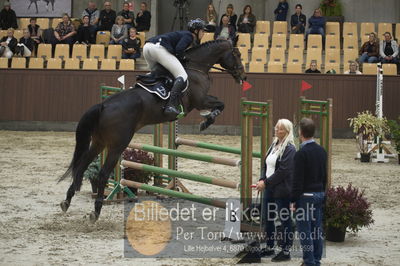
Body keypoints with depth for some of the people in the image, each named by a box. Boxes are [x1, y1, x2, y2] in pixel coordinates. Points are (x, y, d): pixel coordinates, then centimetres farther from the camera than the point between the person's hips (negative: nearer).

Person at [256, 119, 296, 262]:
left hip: (282, 190, -9)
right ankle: (269, 247, 29)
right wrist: (262, 179, 0)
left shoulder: (289, 149, -13)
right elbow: (266, 165, 16)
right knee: (268, 218, 16)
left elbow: (283, 171, -19)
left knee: (285, 220, 0)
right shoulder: (274, 145, 13)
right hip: (269, 188, 9)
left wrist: (266, 182, -17)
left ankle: (286, 251, 6)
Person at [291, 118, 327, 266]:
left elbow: (297, 180, -16)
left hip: (305, 196, -8)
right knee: (317, 230, 12)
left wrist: (293, 200, -11)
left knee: (305, 231, -3)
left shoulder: (301, 153, -15)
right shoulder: (322, 151, 9)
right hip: (319, 194, 8)